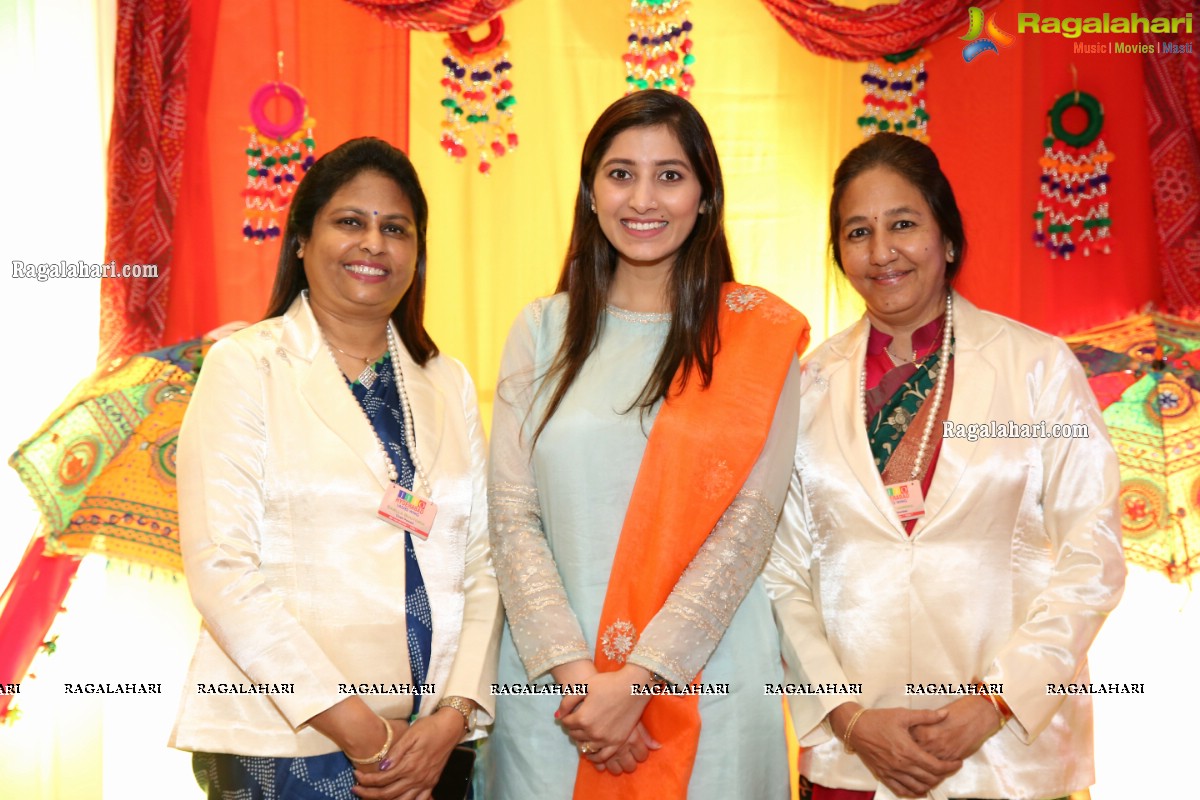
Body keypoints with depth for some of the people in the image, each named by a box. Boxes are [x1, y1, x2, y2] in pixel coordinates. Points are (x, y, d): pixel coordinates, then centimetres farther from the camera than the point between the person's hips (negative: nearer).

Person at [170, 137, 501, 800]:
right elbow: (220, 568, -11)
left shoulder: (449, 384, 10)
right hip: (286, 743, -3)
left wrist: (453, 716, -9)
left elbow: (481, 565, 6)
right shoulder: (244, 365, -2)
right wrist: (359, 729, -14)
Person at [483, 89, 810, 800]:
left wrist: (638, 679, -15)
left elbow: (749, 524, -9)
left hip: (700, 682, -1)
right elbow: (513, 515, -2)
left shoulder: (759, 337, -1)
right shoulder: (543, 330, 4)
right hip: (552, 686, 2)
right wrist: (572, 670, -13)